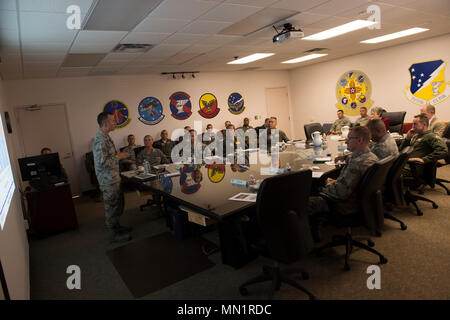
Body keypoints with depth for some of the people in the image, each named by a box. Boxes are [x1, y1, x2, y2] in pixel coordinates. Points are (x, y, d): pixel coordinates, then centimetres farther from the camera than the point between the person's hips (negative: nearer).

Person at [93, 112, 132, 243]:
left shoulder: (105, 137, 11)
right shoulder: (100, 140, -23)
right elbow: (102, 162, -29)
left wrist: (119, 156, 13)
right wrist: (118, 157, -20)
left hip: (114, 178, 10)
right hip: (108, 179, -10)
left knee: (119, 204, 21)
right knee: (112, 206, 3)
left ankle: (117, 226, 37)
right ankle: (114, 234, 17)